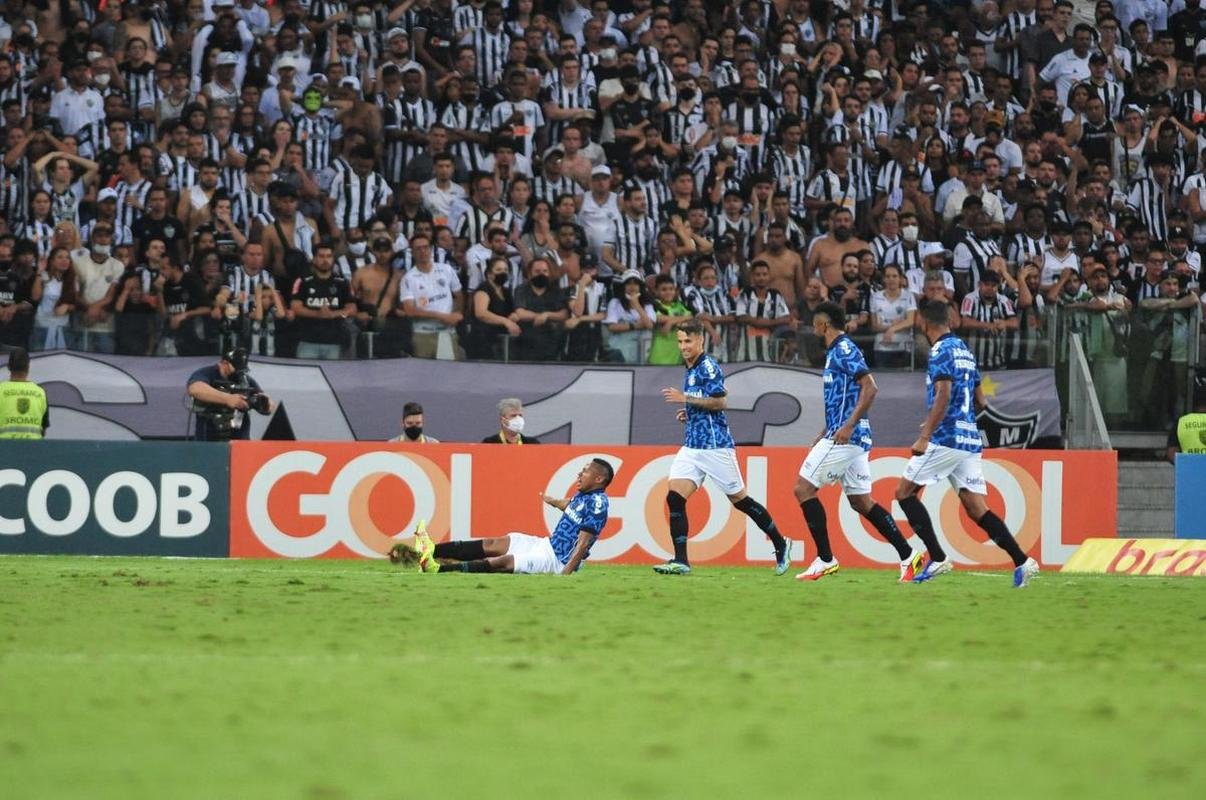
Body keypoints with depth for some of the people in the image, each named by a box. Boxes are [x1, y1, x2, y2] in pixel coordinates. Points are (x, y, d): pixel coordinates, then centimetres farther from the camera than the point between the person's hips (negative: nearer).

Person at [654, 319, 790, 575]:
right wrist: (688, 413, 13)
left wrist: (685, 399, -18)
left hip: (715, 446, -8)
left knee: (740, 500, 2)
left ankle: (781, 546, 18)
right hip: (692, 446, 8)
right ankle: (680, 561, -10)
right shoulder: (690, 371, 18)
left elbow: (720, 402, -19)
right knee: (674, 498, -9)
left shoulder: (708, 366, -9)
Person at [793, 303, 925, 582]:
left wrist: (848, 426, -26)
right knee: (860, 501, 10)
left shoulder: (844, 349, -10)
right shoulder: (836, 352, 20)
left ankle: (825, 559, -7)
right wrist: (821, 439, 29)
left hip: (844, 437, -10)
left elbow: (870, 388, -21)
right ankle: (908, 556, 6)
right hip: (854, 439, 10)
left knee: (803, 488, -7)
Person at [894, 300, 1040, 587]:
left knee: (905, 492, 2)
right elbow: (979, 401, 23)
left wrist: (925, 437, -23)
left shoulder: (941, 350, -8)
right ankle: (1022, 562, -7)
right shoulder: (965, 351, 18)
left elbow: (943, 395, -20)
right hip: (970, 440, 8)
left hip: (946, 438, -8)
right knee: (976, 508, 5)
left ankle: (937, 558, -6)